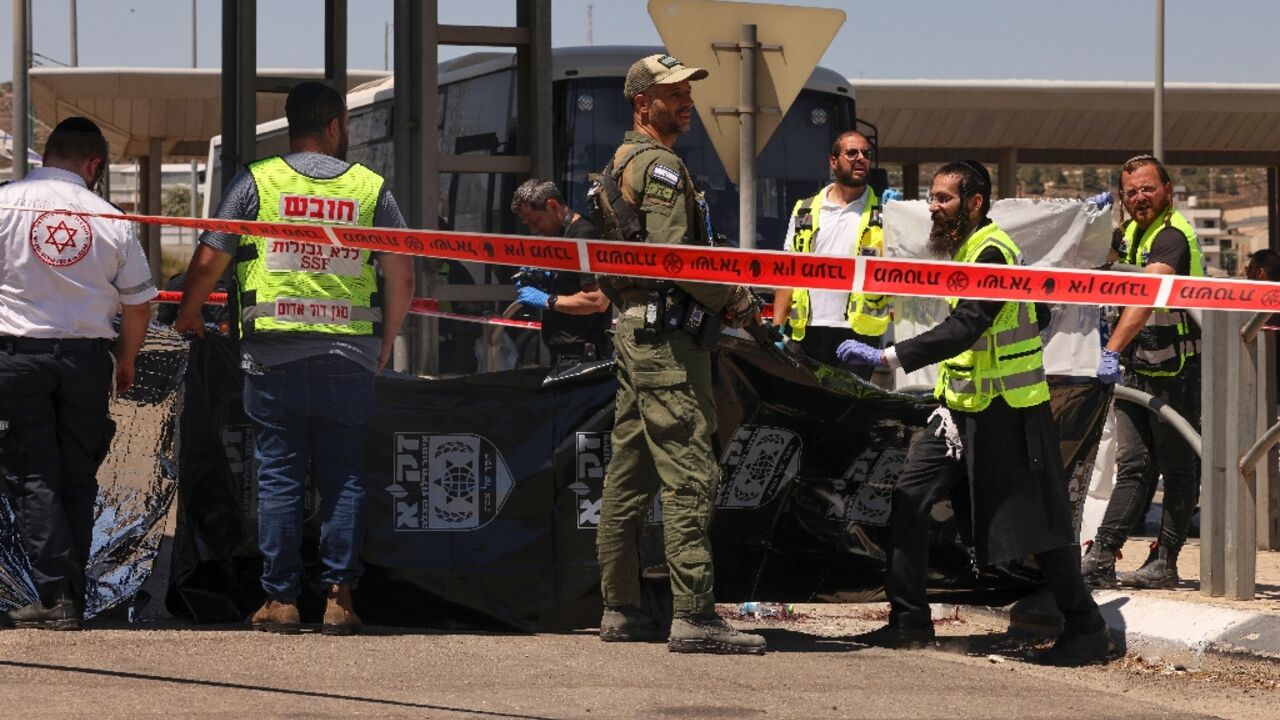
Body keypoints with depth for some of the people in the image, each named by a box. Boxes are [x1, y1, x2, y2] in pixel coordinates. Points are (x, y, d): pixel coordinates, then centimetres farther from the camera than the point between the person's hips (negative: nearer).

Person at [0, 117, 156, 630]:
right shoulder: (110, 219, 1)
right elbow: (138, 303, 5)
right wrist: (124, 362, 21)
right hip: (87, 355, 2)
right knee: (77, 479, 11)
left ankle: (56, 594, -9)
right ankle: (72, 599, 12)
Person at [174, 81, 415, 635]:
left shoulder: (256, 181, 1)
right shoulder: (370, 187, 5)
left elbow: (208, 262, 0)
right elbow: (401, 278, 6)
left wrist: (188, 314, 18)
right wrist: (385, 343, 20)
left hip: (273, 356, -1)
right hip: (349, 357, 1)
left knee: (278, 476, 4)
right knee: (343, 478, 5)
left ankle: (281, 600, 4)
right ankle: (339, 597, 0)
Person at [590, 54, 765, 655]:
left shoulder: (620, 165, 20)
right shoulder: (660, 167, -12)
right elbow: (675, 257, -21)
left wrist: (718, 301, 14)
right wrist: (734, 301, -7)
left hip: (634, 330, 11)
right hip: (668, 339, -11)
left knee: (629, 475, 12)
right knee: (688, 476, -13)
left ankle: (620, 609, 16)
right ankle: (693, 617, -17)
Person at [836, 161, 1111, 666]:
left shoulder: (991, 252, -18)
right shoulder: (966, 248, 13)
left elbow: (964, 328, -30)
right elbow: (1038, 312, 22)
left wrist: (888, 357, -35)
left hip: (1005, 412, -10)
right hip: (960, 406, 10)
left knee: (1035, 522, -3)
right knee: (909, 500, 2)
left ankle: (1085, 629, 7)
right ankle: (909, 621, 6)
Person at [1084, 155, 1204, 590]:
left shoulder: (1172, 236, -16)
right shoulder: (1133, 232, 13)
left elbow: (1145, 296, -32)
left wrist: (1113, 351, -42)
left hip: (1177, 372, -8)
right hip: (1136, 369, 8)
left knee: (1178, 468, 1)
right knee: (1133, 467, 5)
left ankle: (1165, 562, 5)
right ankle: (1100, 558, -1)